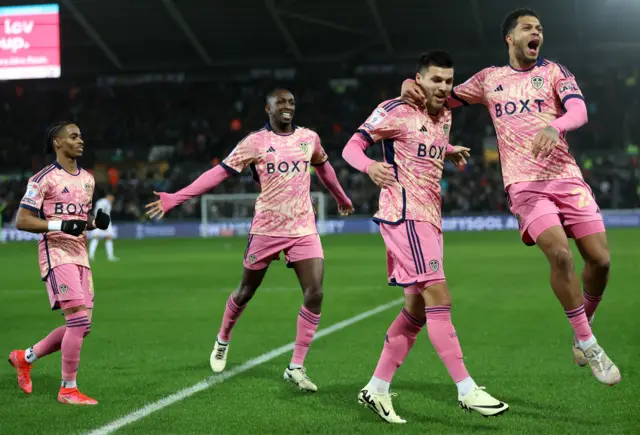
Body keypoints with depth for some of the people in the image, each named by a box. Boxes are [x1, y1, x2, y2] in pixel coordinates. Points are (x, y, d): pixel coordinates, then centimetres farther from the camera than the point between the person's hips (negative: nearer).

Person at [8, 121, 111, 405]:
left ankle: (25, 357, 27)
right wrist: (60, 225, -22)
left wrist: (96, 221, 3)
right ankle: (68, 390, -2)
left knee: (80, 327, 7)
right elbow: (21, 221, -11)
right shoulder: (44, 179, -8)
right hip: (57, 255, -8)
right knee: (79, 320, -15)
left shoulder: (87, 179, 15)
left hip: (80, 256, 8)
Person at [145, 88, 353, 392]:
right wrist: (174, 199, -14)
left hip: (304, 230, 3)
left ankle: (296, 368, -1)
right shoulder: (255, 142, -4)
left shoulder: (309, 138, 7)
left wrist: (342, 199, 42)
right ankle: (223, 340, 40)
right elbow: (218, 173, -7)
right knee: (245, 292, 11)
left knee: (315, 294, -10)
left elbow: (323, 168, 27)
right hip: (266, 229, -2)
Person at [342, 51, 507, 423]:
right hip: (404, 213, -9)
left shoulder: (445, 117, 14)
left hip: (430, 217, 9)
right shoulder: (396, 111, -8)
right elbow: (352, 146, -7)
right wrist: (370, 166, -29)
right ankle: (467, 390, -14)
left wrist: (450, 151, 12)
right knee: (438, 295, -15)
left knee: (417, 308, 8)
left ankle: (377, 389, 16)